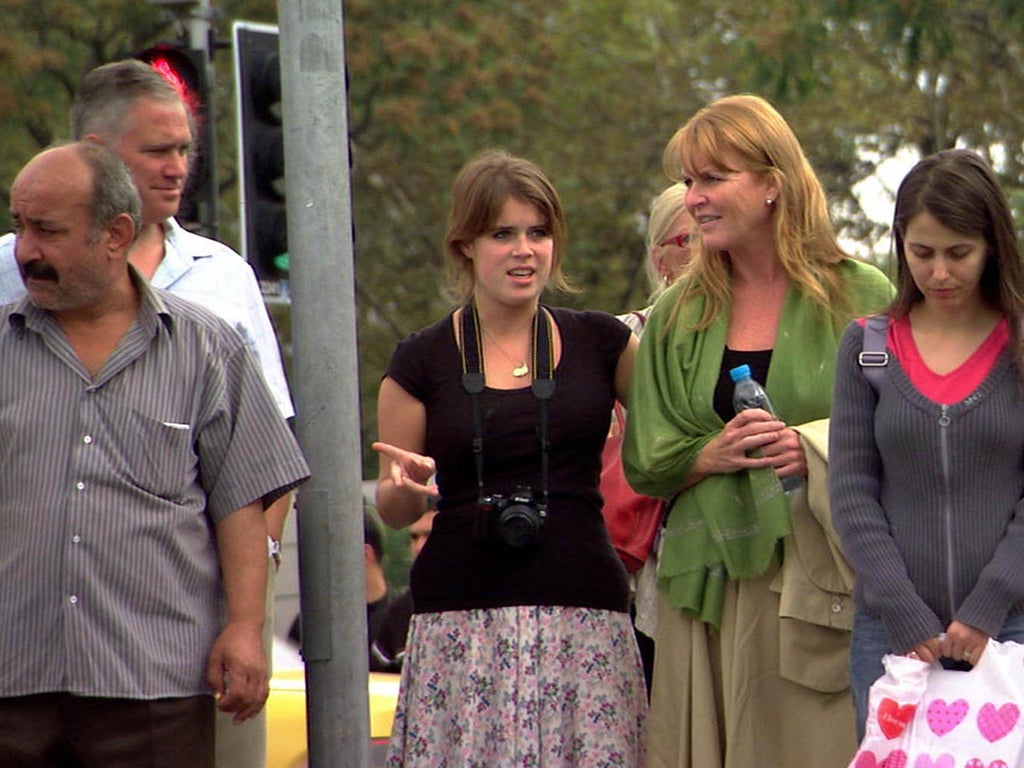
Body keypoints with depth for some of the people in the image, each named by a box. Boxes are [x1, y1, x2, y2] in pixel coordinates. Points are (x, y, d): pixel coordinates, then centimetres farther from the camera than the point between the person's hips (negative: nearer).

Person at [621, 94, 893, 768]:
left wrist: (817, 453, -16)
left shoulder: (860, 297, 2)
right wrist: (712, 455, -9)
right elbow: (645, 461, 11)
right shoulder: (678, 315, 12)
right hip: (708, 583, 3)